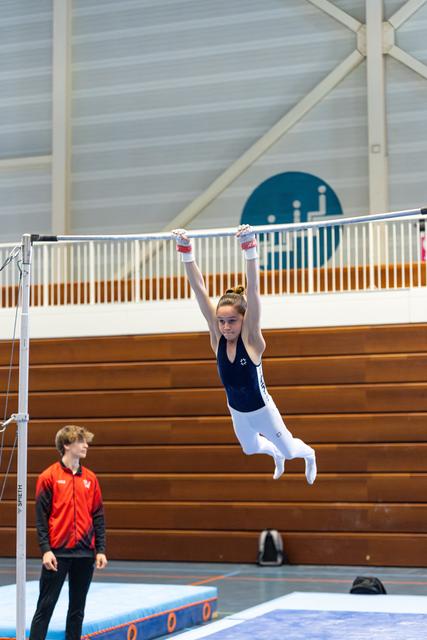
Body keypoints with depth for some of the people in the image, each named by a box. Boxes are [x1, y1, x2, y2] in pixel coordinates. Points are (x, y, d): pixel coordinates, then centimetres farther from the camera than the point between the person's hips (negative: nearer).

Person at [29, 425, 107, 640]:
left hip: (85, 554, 4)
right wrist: (45, 550, -12)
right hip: (57, 553, -4)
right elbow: (41, 516, -5)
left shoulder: (90, 478, 9)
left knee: (78, 607, 10)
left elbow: (98, 516, 10)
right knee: (46, 606, 0)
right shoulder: (49, 477, -4)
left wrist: (100, 550, 4)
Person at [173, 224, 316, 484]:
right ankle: (276, 455, 63)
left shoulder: (251, 338, -27)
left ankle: (309, 454, 53)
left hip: (262, 411, -4)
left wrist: (250, 247, -51)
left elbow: (253, 290, -40)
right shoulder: (217, 336, -19)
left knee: (289, 450, 19)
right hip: (237, 412, 4)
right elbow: (199, 289, -27)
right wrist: (186, 251, -36)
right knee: (251, 448, 30)